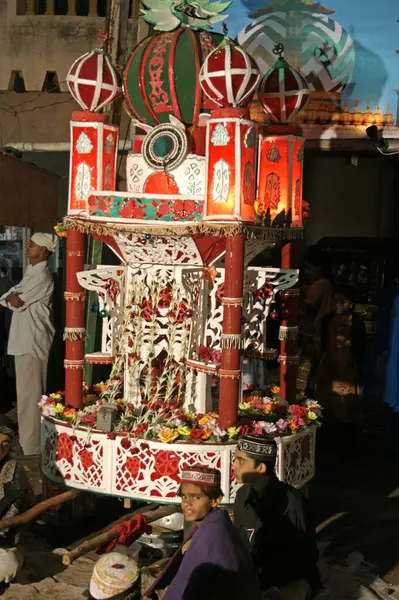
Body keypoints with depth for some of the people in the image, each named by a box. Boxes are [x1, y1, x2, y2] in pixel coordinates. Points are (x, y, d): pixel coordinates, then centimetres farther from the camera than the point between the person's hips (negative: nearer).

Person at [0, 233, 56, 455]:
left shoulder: (42, 276, -15)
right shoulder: (33, 272, 18)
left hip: (32, 343, -10)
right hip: (26, 341, 10)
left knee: (29, 396, -6)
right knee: (29, 394, 16)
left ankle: (31, 448, 0)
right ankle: (30, 441, 26)